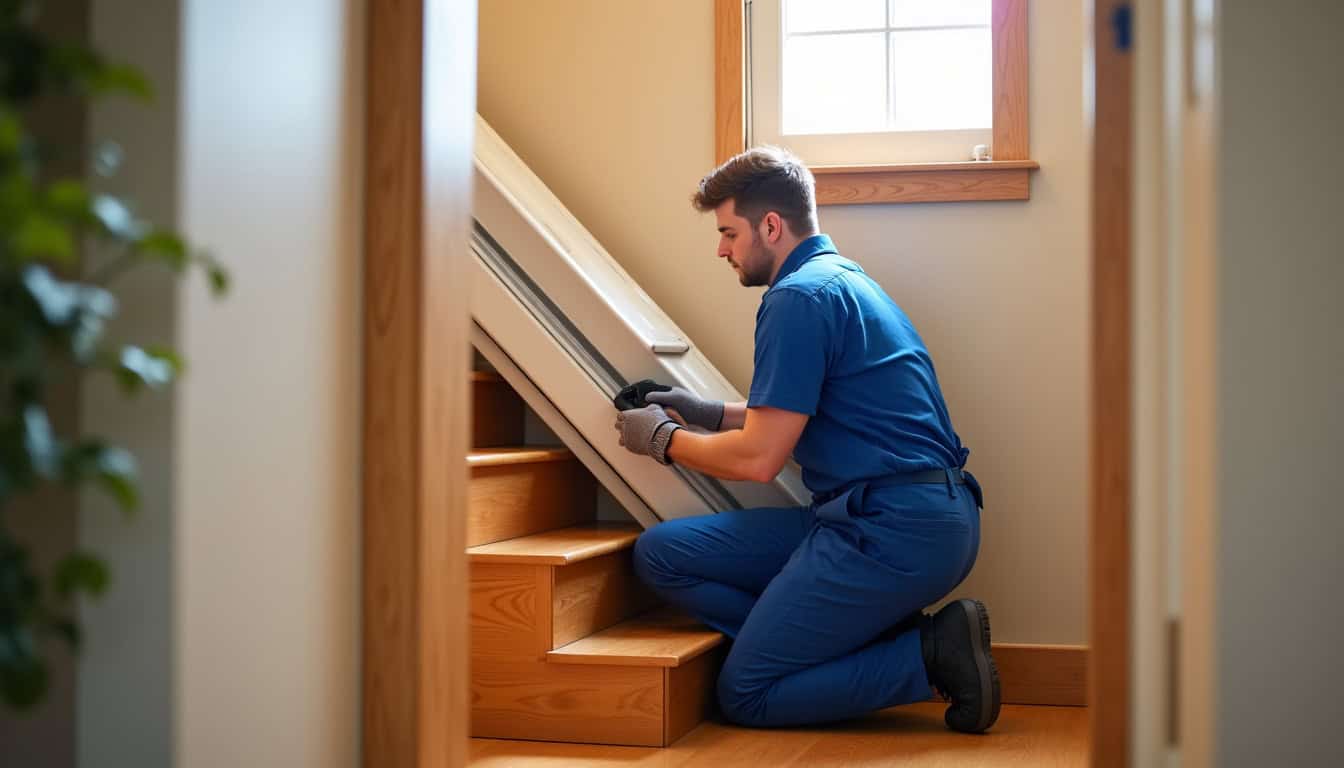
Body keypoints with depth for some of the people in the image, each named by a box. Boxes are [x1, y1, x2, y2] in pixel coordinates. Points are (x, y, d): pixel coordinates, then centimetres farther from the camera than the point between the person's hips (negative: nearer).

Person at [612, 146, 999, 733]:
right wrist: (709, 413, 26)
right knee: (661, 552, 5)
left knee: (744, 696, -4)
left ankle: (930, 656, -4)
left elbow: (758, 458, -15)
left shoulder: (798, 298, -13)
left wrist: (664, 439, 3)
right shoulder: (842, 278, 19)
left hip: (892, 530, -10)